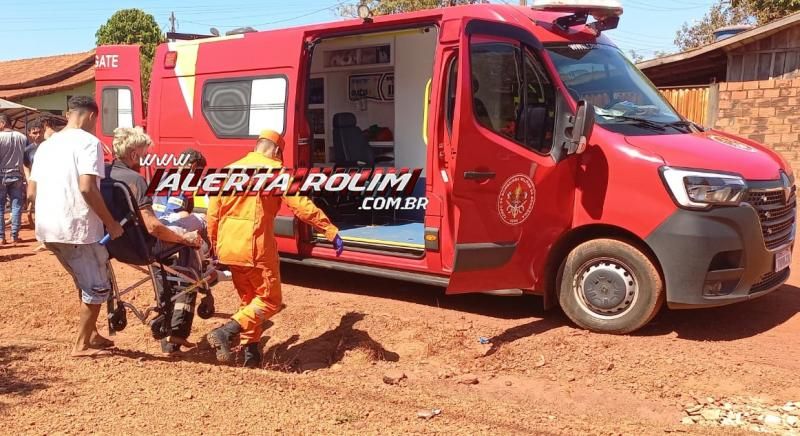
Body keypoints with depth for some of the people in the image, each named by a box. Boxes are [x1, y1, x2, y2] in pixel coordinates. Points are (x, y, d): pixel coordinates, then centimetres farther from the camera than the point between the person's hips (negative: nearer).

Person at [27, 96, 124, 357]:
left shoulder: (46, 145, 16)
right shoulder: (88, 142, -8)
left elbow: (31, 192, 16)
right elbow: (87, 188, -21)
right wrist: (111, 223, -13)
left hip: (48, 228, 8)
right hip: (77, 228, -8)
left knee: (85, 284, 23)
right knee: (97, 287, 6)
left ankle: (91, 334, 29)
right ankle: (82, 345, 12)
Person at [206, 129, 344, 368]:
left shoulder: (231, 169, 14)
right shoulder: (274, 170, -3)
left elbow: (213, 213, 14)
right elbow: (302, 205, -12)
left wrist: (215, 245, 23)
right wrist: (331, 231, -12)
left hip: (228, 247, 7)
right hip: (255, 247, -7)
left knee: (249, 299, 21)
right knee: (269, 301, 4)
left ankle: (251, 351, 21)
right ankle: (225, 333, -12)